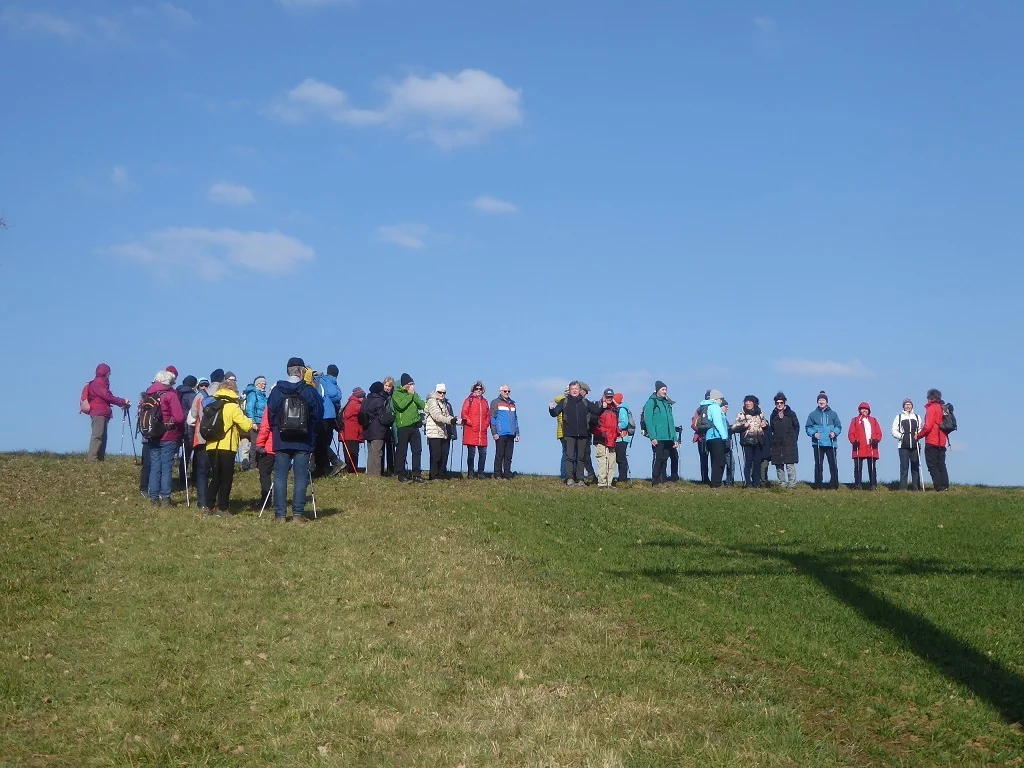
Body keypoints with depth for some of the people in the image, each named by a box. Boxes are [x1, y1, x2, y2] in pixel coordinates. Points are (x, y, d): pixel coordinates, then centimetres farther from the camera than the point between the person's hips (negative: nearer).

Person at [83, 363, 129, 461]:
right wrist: (123, 401, -10)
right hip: (98, 413, -10)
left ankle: (100, 458, 6)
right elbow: (108, 397, -15)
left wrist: (121, 404, 8)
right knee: (97, 436, -15)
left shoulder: (101, 383, 23)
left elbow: (108, 397, 20)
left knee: (103, 437, 7)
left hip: (103, 414, 10)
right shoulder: (98, 383, -7)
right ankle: (93, 458, -20)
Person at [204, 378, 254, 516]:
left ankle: (209, 507, 9)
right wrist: (249, 420, 9)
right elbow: (246, 426, -12)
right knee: (226, 478, 3)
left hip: (211, 446, 6)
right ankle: (222, 509, 2)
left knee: (215, 478, 15)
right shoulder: (233, 407, -9)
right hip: (226, 447, -6)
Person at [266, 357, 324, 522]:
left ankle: (280, 514, 3)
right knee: (301, 478, 2)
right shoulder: (309, 391, -5)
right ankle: (298, 513, -1)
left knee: (280, 477, 5)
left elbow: (270, 415, 5)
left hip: (281, 441, 2)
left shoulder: (276, 391, 0)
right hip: (303, 442, -2)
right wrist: (312, 433, 15)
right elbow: (318, 416, -1)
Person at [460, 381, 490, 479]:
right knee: (471, 454, -1)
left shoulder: (485, 401, 17)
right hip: (471, 432, -5)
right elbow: (463, 413, -6)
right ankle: (470, 473, 4)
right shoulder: (469, 400, 1)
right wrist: (470, 423, -12)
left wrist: (486, 424, 6)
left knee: (483, 453, 4)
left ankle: (480, 473, 12)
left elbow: (488, 415, 21)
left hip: (482, 432, 5)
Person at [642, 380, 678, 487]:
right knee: (658, 458, -8)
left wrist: (674, 438, 16)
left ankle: (662, 480, 14)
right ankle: (655, 481, -2)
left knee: (664, 458, 8)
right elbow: (648, 420, -11)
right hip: (657, 438, -7)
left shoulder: (667, 403, 19)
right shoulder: (651, 402, -4)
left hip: (668, 438, 7)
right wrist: (653, 437, -18)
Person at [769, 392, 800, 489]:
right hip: (777, 444, 4)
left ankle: (792, 484, -8)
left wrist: (794, 439, 1)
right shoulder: (773, 415, 12)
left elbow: (796, 426, 7)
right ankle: (782, 484, 10)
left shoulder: (790, 414, 3)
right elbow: (771, 429, 14)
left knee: (790, 464, -9)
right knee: (779, 465, 3)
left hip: (789, 444, -3)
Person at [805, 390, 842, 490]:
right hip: (818, 443, 0)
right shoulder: (813, 414, 8)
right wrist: (813, 433, -12)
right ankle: (818, 486, 6)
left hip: (831, 443, 0)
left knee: (833, 464, -2)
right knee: (818, 465, 2)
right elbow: (808, 427, 7)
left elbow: (838, 426, 10)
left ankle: (834, 485, 3)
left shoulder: (833, 414, 10)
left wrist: (835, 432, -11)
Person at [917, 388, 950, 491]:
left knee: (932, 465, -4)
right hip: (942, 441, 8)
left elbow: (928, 426, -16)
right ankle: (945, 485, 7)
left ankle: (939, 486, -9)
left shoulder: (932, 408, -10)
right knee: (941, 465, 11)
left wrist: (919, 436, -4)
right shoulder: (943, 408, 14)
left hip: (932, 441, -8)